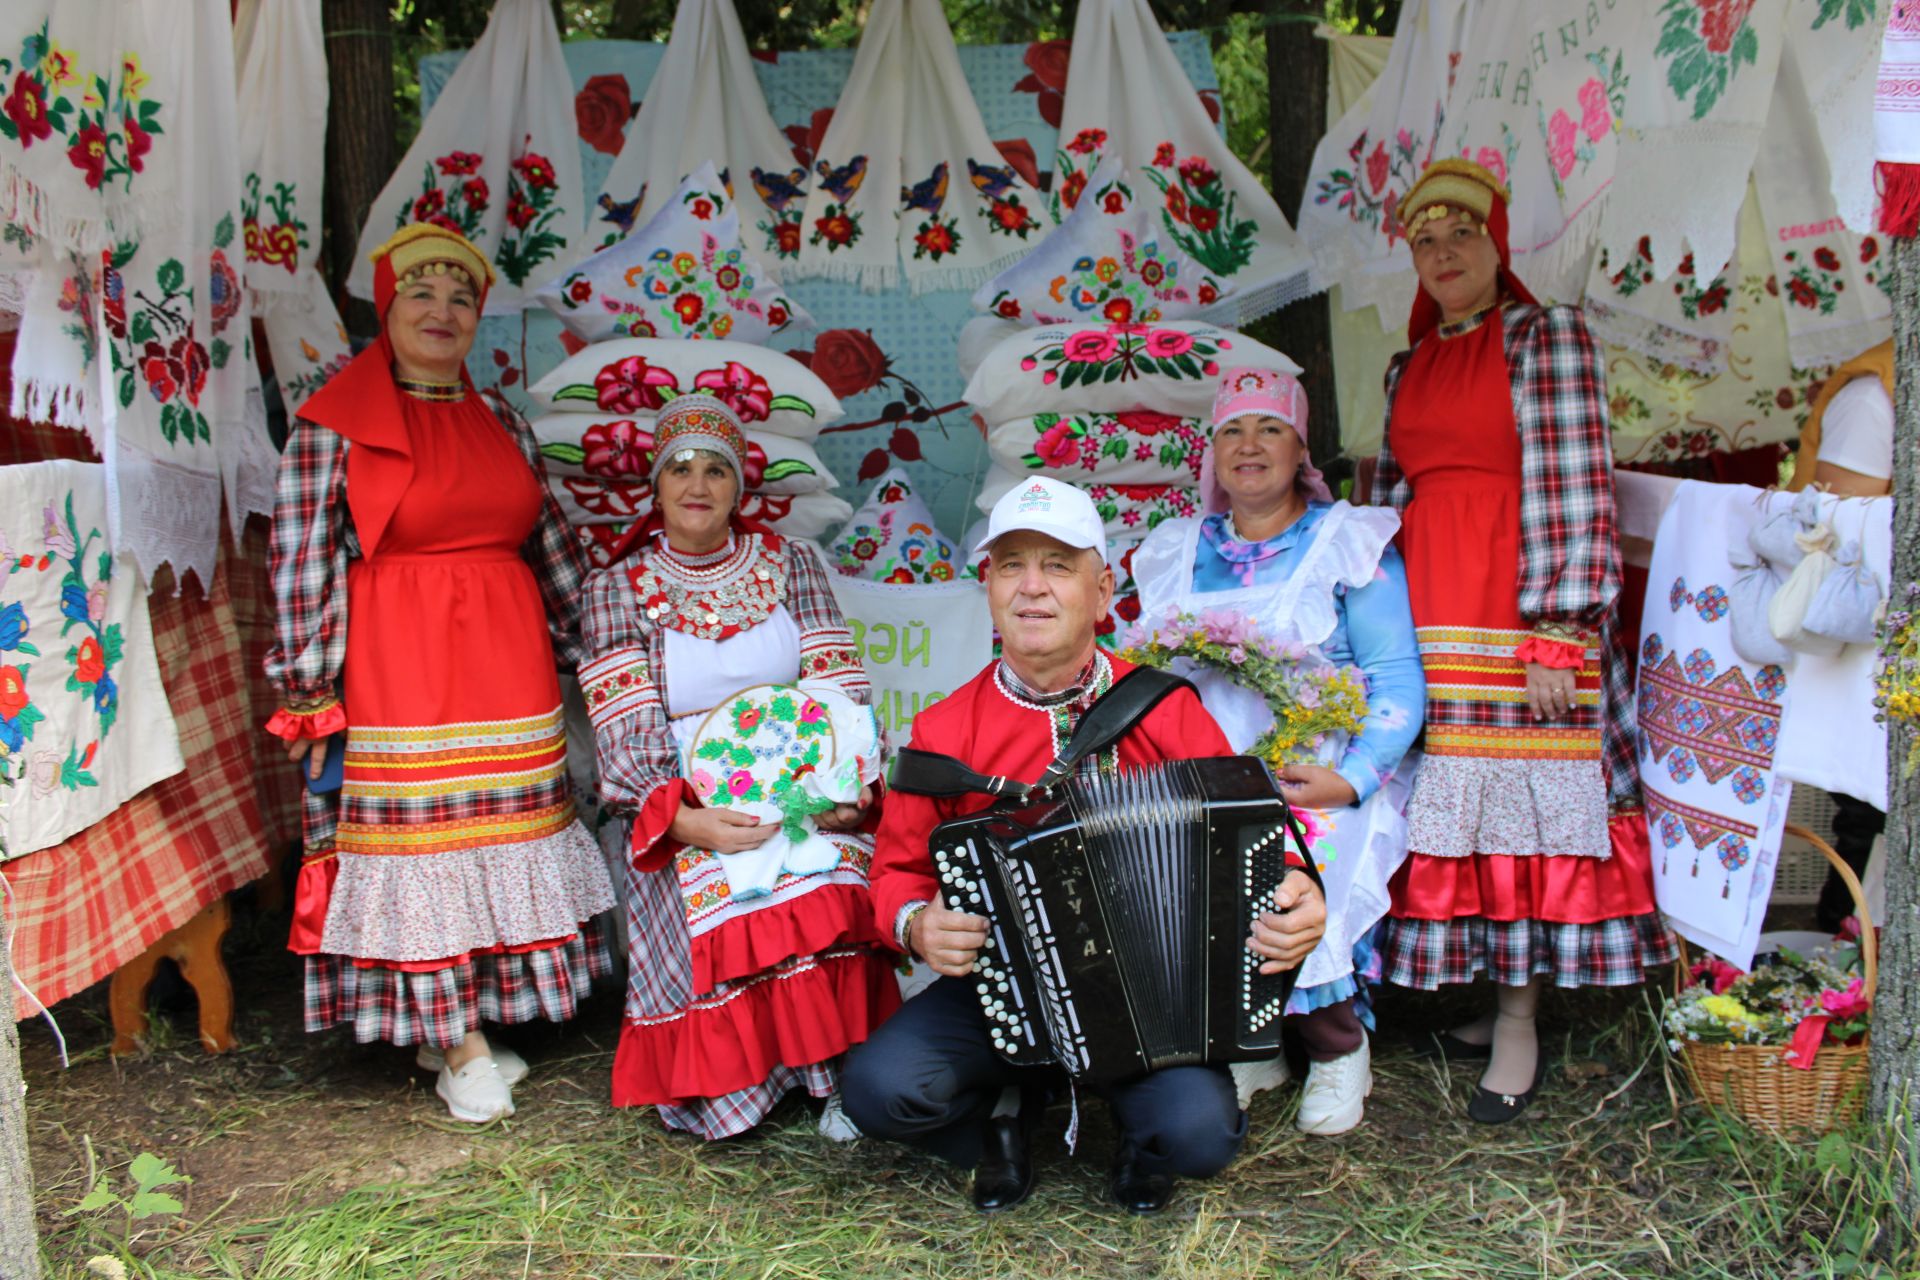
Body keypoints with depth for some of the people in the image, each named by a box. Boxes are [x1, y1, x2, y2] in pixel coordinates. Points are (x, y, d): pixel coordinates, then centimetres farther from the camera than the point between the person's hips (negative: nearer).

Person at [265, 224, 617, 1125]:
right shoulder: (331, 427, -3)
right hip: (398, 668, -5)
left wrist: (590, 647, 18)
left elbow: (550, 544, 17)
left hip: (508, 661, 5)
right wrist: (312, 696, -10)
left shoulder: (502, 424, 12)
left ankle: (464, 1024, 21)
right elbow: (300, 566, -7)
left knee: (504, 832, 6)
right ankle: (457, 1046, 9)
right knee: (418, 839, -2)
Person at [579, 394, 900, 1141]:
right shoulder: (617, 589, 5)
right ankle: (722, 1080, -8)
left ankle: (841, 1068, -14)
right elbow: (626, 739, -4)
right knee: (718, 912, -30)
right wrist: (685, 819, -23)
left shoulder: (792, 566, 10)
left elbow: (840, 693, 3)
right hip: (687, 812, -1)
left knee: (833, 899, -30)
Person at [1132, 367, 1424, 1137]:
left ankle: (1338, 1045, -6)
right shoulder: (1176, 553, 19)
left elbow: (1397, 680, -3)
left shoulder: (1349, 542, 5)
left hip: (1320, 778, -3)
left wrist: (1351, 781, -19)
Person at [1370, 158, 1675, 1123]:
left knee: (1521, 802, -4)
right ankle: (1494, 998, 17)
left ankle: (1518, 1026, 4)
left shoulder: (1549, 336, -1)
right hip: (1426, 624, 6)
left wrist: (1554, 634, -16)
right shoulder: (1410, 365, 17)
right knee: (1444, 807, 5)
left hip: (1520, 612, -6)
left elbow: (1574, 490, -9)